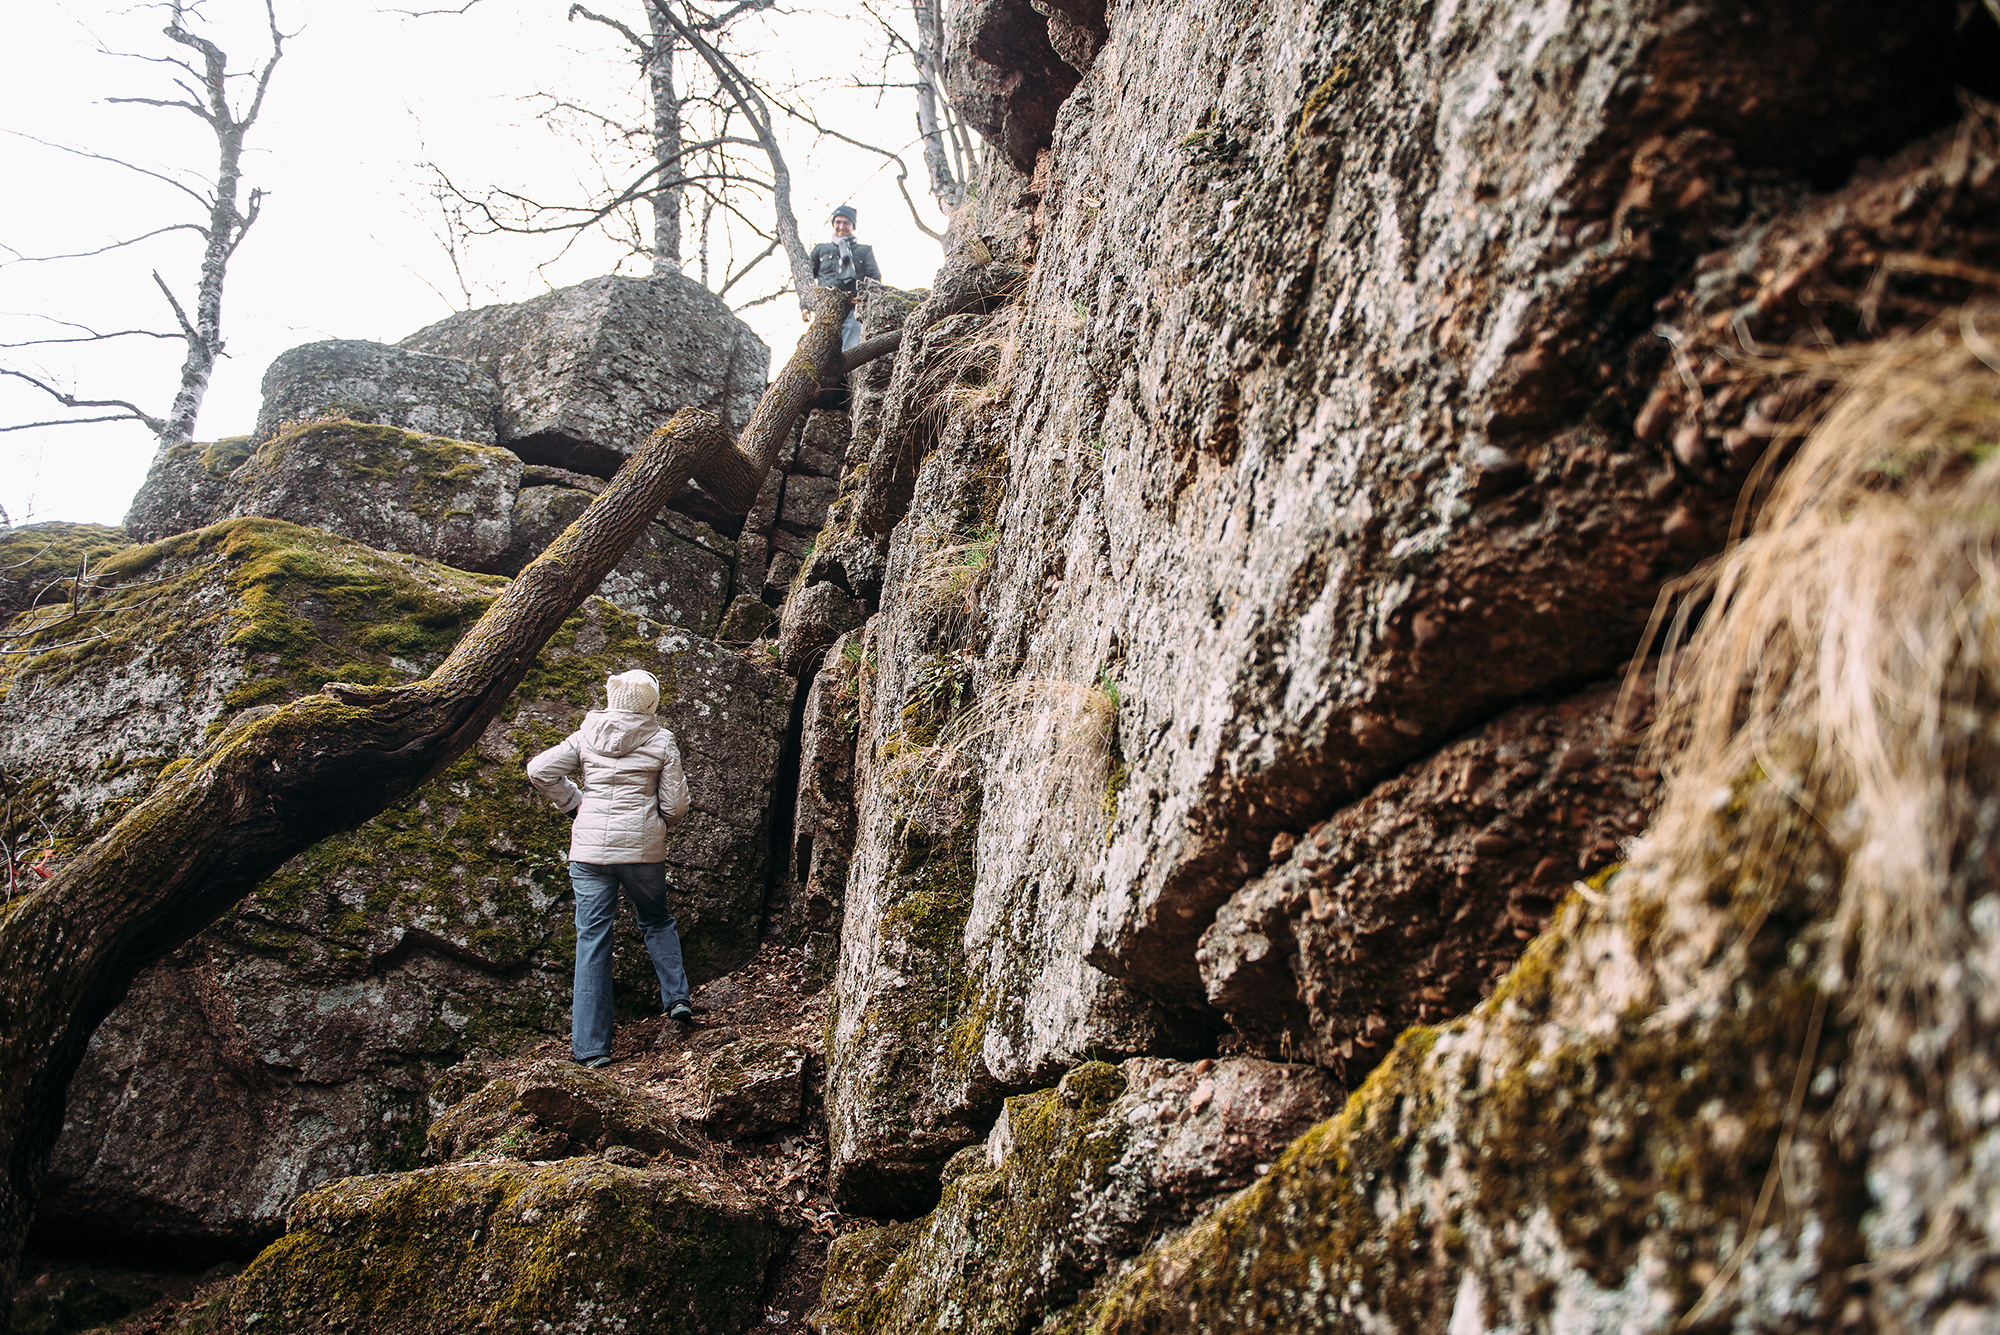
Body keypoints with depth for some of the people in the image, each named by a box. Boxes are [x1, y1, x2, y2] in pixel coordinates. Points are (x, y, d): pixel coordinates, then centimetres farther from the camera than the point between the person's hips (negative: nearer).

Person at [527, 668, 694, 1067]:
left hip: (589, 850, 1)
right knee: (656, 920, 26)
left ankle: (591, 1046, 3)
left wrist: (575, 802, 9)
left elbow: (539, 770, -2)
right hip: (643, 850, -1)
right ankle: (676, 996, 14)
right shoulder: (661, 741, -1)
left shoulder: (586, 736, 4)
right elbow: (675, 805, -1)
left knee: (592, 940, 3)